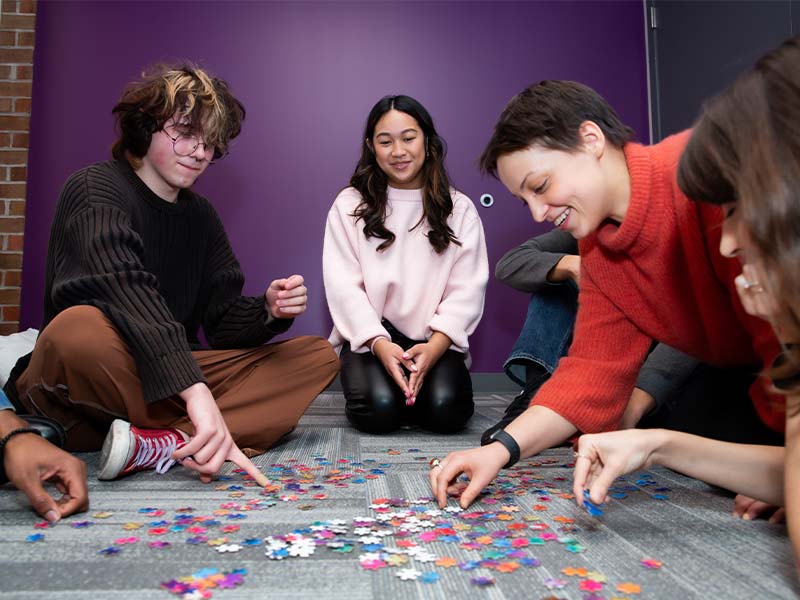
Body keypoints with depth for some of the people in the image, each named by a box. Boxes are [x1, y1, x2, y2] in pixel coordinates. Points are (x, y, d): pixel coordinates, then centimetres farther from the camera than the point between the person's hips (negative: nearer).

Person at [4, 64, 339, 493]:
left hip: (174, 383, 7)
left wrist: (268, 311, -15)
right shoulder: (96, 189, -9)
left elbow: (221, 319, 8)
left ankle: (158, 445, -27)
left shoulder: (200, 214, 11)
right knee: (80, 329, -40)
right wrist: (196, 393, -42)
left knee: (318, 356, -7)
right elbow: (124, 289, -29)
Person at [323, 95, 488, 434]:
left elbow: (466, 290, -2)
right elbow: (344, 286, -5)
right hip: (370, 337, 0)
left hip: (435, 340, 1)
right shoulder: (349, 205, 5)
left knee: (446, 408, -26)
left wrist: (435, 346, -19)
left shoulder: (459, 209, 7)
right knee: (379, 409, -27)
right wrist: (380, 344, -20)